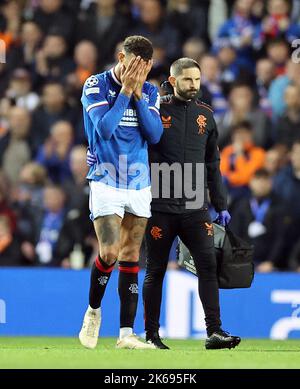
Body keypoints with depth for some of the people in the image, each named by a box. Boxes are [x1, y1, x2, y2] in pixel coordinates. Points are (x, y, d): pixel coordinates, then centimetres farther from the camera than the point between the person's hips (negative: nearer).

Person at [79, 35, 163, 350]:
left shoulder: (149, 92, 7)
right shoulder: (96, 85, -6)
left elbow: (155, 134, -3)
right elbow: (104, 128, -17)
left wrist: (137, 94, -10)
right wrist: (125, 90, -17)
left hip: (139, 185, 4)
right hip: (106, 184, -4)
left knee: (131, 258, 3)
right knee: (109, 253, -16)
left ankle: (126, 333, 3)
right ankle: (93, 311, 11)